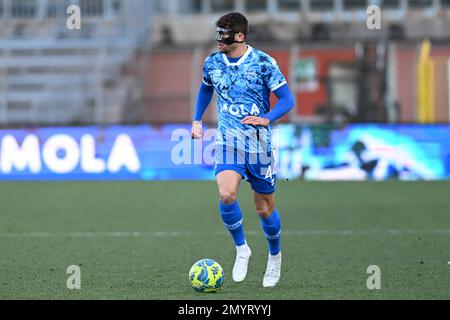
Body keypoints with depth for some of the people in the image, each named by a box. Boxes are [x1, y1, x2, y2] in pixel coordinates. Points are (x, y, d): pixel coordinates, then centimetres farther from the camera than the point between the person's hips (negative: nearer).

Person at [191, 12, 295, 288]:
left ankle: (275, 256, 33)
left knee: (264, 208, 7)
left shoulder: (263, 63, -10)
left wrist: (266, 119, -25)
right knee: (226, 195, -23)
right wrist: (197, 120, 20)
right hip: (228, 140, 2)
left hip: (259, 143, -2)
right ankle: (241, 249, -2)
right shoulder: (212, 63, 2)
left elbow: (287, 99, -10)